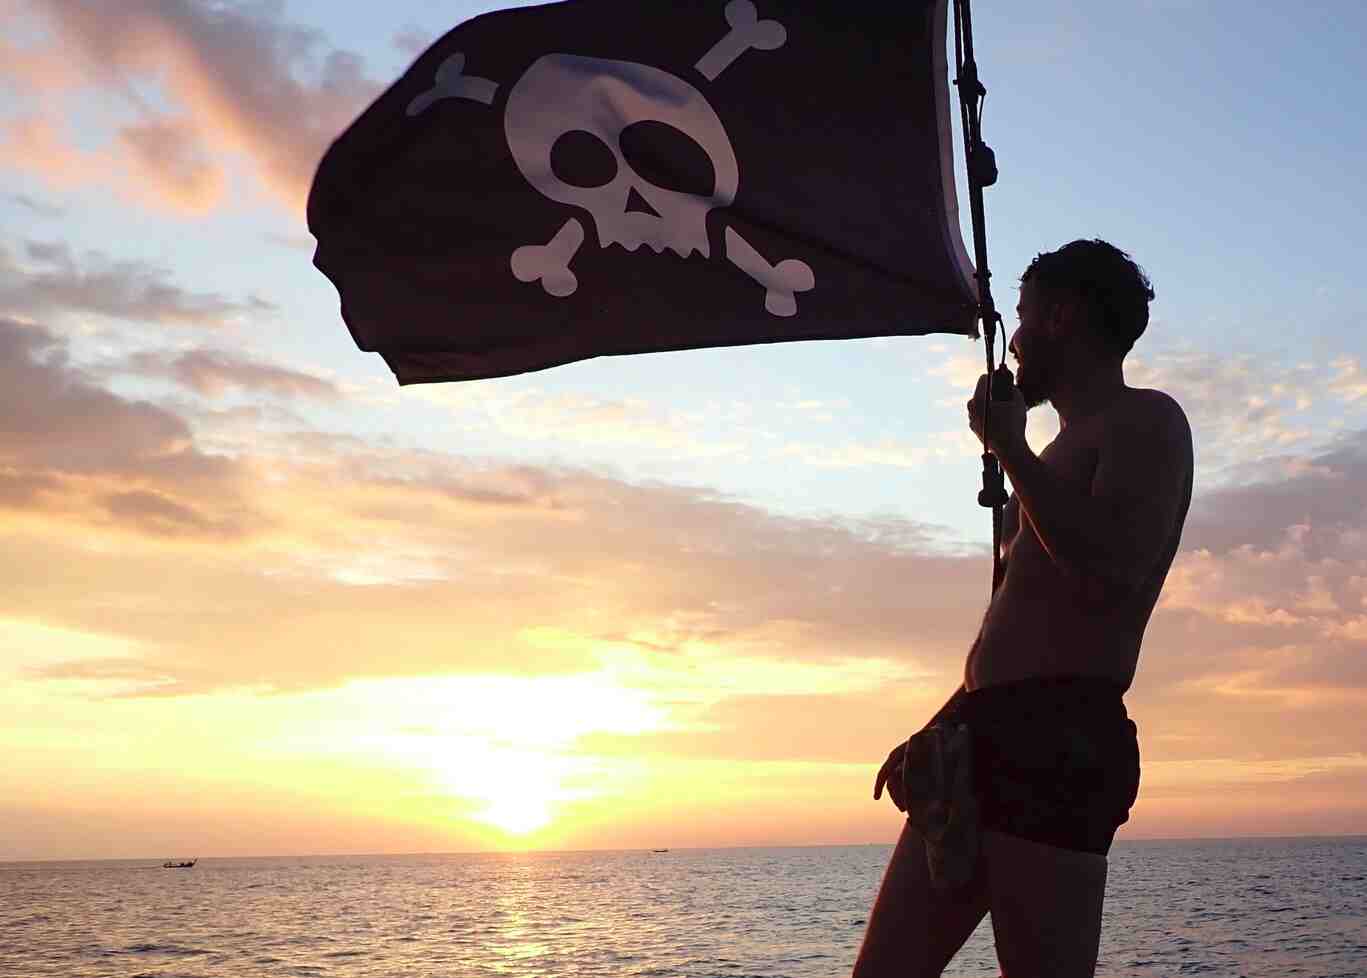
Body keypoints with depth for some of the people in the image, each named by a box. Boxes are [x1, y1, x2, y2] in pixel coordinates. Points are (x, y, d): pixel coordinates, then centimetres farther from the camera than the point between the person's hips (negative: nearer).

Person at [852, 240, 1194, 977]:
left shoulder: (1145, 421, 2)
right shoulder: (1064, 451, 29)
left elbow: (1113, 566, -18)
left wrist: (1010, 447, -7)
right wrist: (936, 733, 21)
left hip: (1059, 742, -9)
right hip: (985, 738, 9)